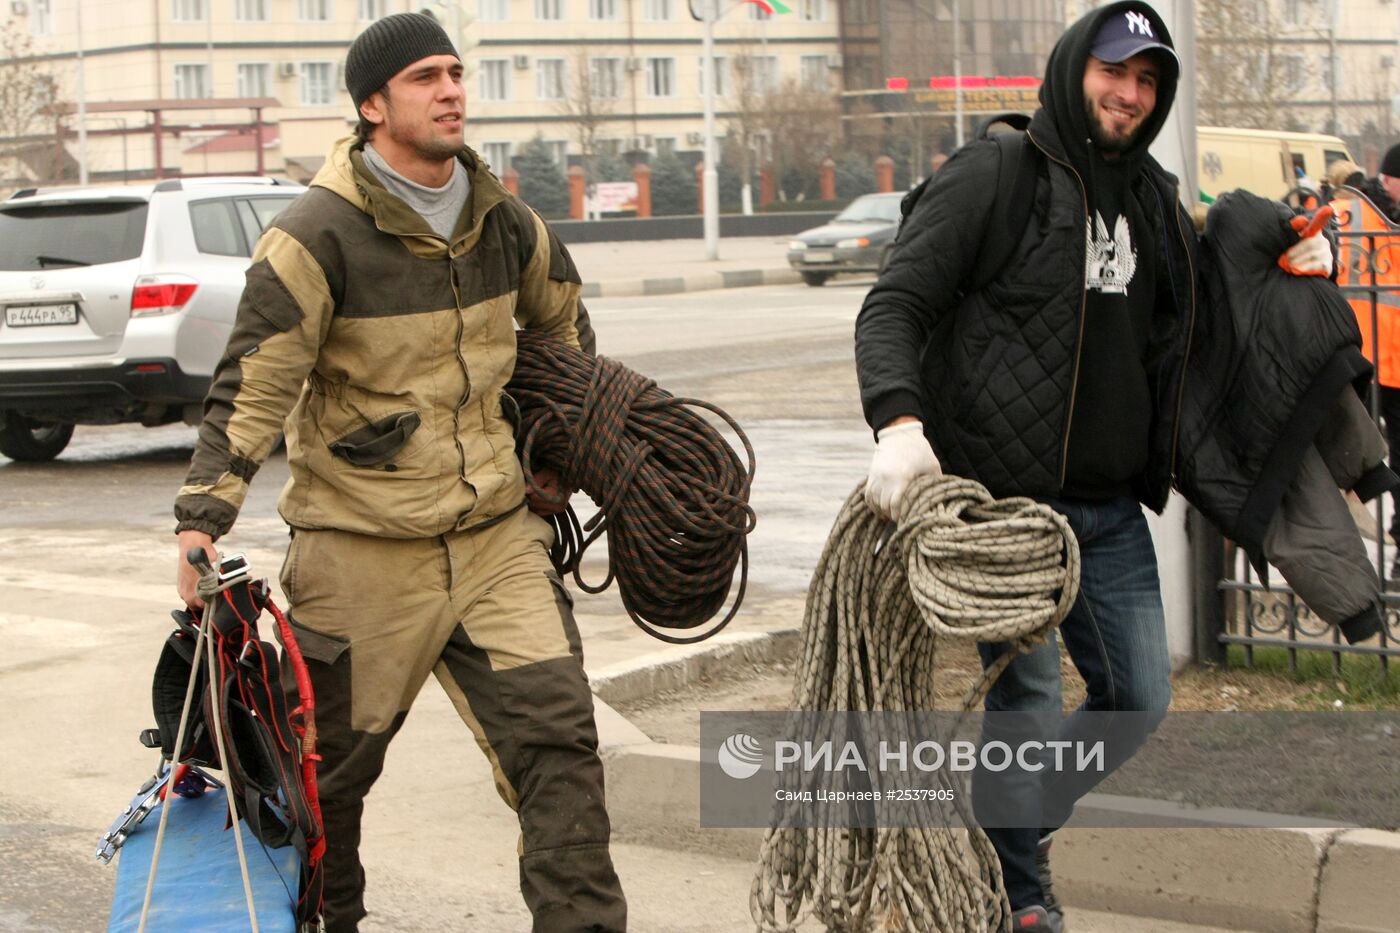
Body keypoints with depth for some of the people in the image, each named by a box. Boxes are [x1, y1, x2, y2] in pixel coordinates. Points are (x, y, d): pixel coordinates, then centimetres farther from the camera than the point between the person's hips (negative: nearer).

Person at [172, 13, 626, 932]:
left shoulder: (503, 221, 5)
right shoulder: (318, 235, -14)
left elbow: (565, 321, 24)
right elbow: (250, 389, -13)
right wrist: (202, 523, -20)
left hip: (498, 534, 4)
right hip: (362, 547, -4)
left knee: (557, 735, -6)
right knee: (332, 768, 10)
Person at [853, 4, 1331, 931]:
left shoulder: (1156, 201, 14)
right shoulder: (994, 175, -6)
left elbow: (1204, 314, 30)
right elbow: (895, 305, -14)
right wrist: (899, 420, -29)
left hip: (1111, 512, 7)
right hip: (1002, 503, -7)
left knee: (1140, 697, 9)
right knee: (1028, 703, -4)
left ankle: (1015, 822, 33)